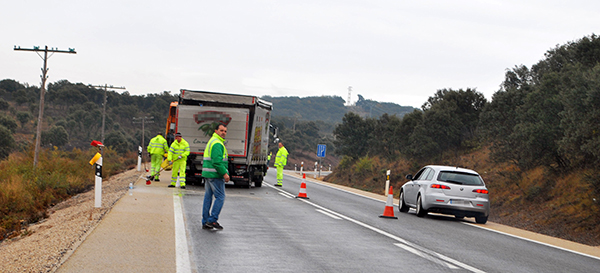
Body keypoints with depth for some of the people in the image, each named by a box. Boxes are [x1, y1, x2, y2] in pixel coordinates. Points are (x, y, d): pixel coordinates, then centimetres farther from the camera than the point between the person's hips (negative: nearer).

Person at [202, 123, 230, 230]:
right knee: (220, 197, -5)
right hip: (215, 174, -10)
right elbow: (217, 161, -22)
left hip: (207, 173, 10)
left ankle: (205, 222, 12)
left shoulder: (211, 141, 20)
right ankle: (212, 220, -6)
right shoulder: (217, 143, -14)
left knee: (208, 197, 10)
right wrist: (225, 173, -20)